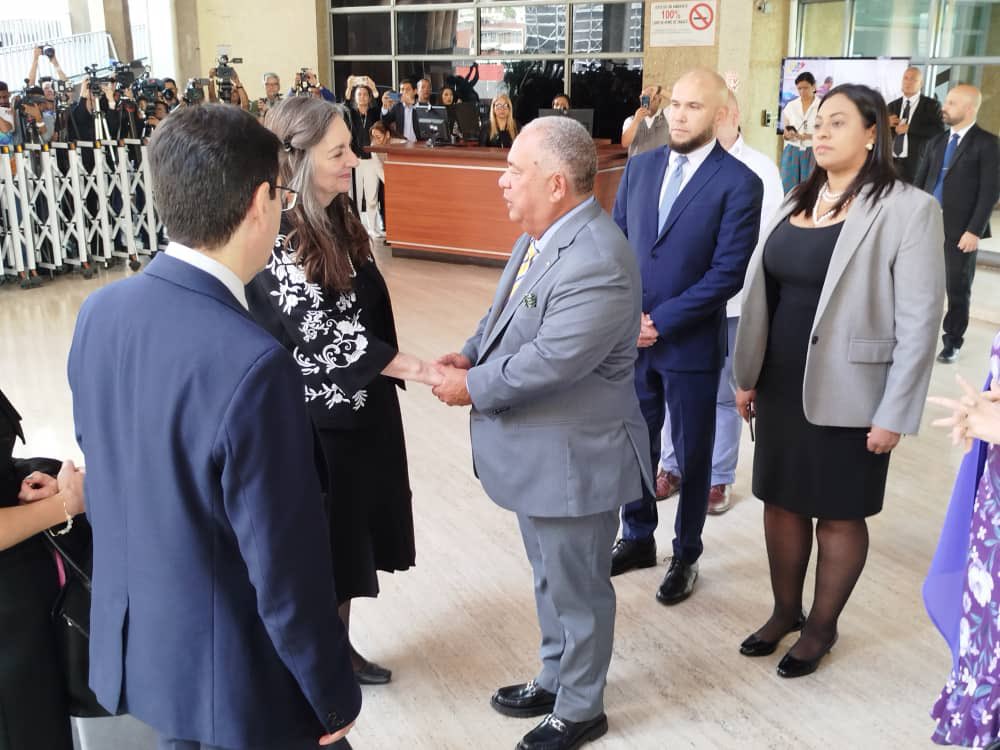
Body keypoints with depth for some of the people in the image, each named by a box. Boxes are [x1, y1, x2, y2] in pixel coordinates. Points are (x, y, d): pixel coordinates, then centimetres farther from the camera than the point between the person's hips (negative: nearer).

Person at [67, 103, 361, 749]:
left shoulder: (100, 311, -7)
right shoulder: (252, 365, -31)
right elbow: (287, 571, -24)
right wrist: (336, 696, -9)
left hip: (131, 642, 7)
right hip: (231, 676, -6)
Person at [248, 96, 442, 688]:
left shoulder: (339, 220, 5)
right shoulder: (277, 237, -21)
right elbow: (322, 331, -25)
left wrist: (409, 367, 14)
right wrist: (423, 370, -26)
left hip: (362, 405, 8)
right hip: (315, 416, -8)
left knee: (350, 530, 18)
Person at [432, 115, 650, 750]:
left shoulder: (597, 262, -28)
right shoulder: (541, 234, 4)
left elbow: (550, 361, -29)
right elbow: (506, 311, 16)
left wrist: (472, 386, -16)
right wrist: (470, 353, -1)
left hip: (573, 458, -9)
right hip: (537, 451, 9)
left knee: (577, 589, 11)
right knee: (550, 578, 25)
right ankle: (556, 678, 45)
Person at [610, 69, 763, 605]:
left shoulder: (739, 183, -10)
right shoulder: (640, 166, 5)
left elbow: (728, 273, -15)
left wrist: (660, 321, -16)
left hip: (690, 343, -4)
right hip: (630, 336, 4)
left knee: (692, 456, 11)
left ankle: (685, 556, 29)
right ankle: (638, 539, 36)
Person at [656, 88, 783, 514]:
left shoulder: (759, 169, -5)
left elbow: (769, 236, -6)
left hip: (729, 302, -2)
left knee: (723, 393, 9)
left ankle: (718, 478, 23)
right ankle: (672, 467, 29)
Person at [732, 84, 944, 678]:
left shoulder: (908, 208, -11)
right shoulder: (798, 202, 8)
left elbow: (920, 320, -13)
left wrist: (895, 414, -14)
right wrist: (748, 375, 9)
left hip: (848, 395, -6)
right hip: (781, 386, 6)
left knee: (839, 514, 9)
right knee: (782, 500, 15)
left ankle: (822, 627, 27)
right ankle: (786, 611, 33)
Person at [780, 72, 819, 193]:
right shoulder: (790, 106, 7)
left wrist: (810, 136, -21)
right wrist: (788, 135, -11)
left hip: (813, 153, -3)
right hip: (792, 152, 3)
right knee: (788, 188, -1)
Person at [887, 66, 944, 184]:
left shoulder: (931, 105, 3)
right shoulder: (892, 105, 16)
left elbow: (939, 130, -12)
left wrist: (909, 128, -14)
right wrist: (887, 124, -5)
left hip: (916, 165, -4)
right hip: (891, 162, 4)